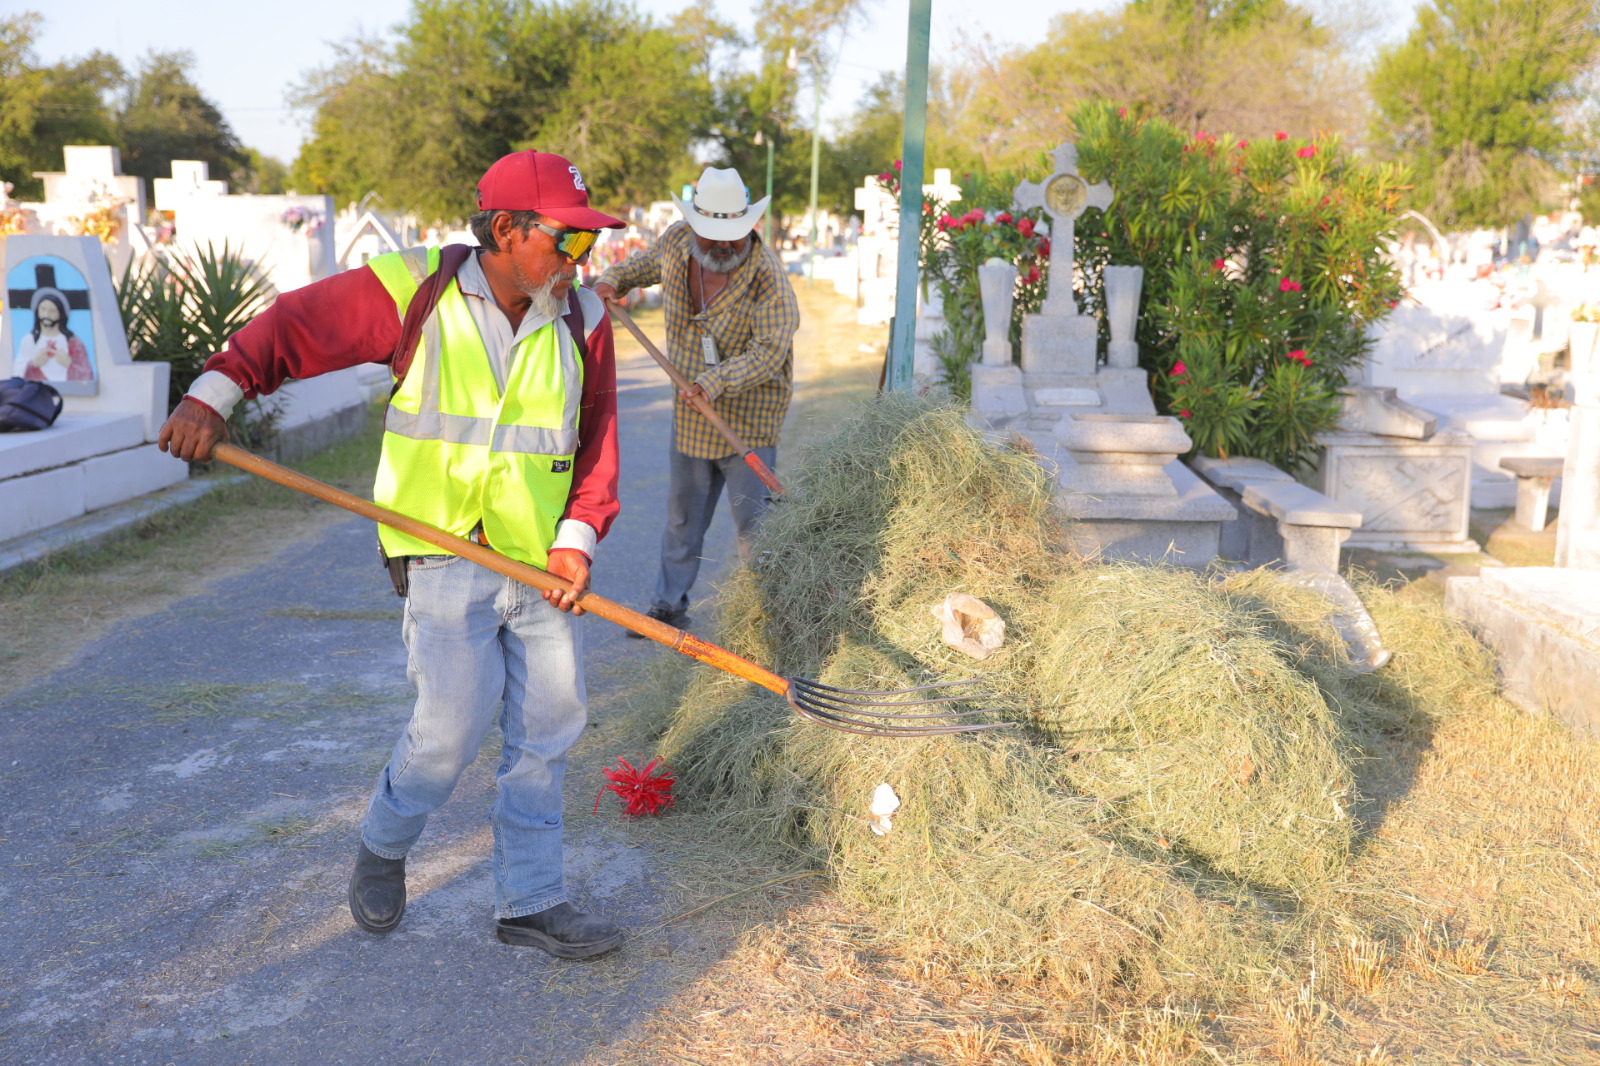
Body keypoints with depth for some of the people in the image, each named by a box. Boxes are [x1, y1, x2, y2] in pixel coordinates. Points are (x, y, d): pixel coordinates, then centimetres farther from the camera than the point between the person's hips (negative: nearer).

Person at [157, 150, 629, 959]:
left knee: (548, 727, 7)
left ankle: (530, 903, 22)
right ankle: (383, 846, 24)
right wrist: (215, 393, -14)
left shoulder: (581, 318, 3)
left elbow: (596, 440, 7)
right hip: (444, 557, -5)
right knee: (453, 725, -8)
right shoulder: (415, 292, -9)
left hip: (540, 563, 5)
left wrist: (578, 535, -6)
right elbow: (295, 323, -2)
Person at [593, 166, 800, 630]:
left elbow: (771, 350, -24)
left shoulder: (767, 275, -20)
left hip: (748, 420, -5)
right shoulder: (676, 242, -3)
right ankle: (669, 605, 30)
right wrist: (612, 280, 4)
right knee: (682, 516, 16)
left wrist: (717, 380, -35)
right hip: (691, 415, 5)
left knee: (753, 521, -4)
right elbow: (646, 262, 21)